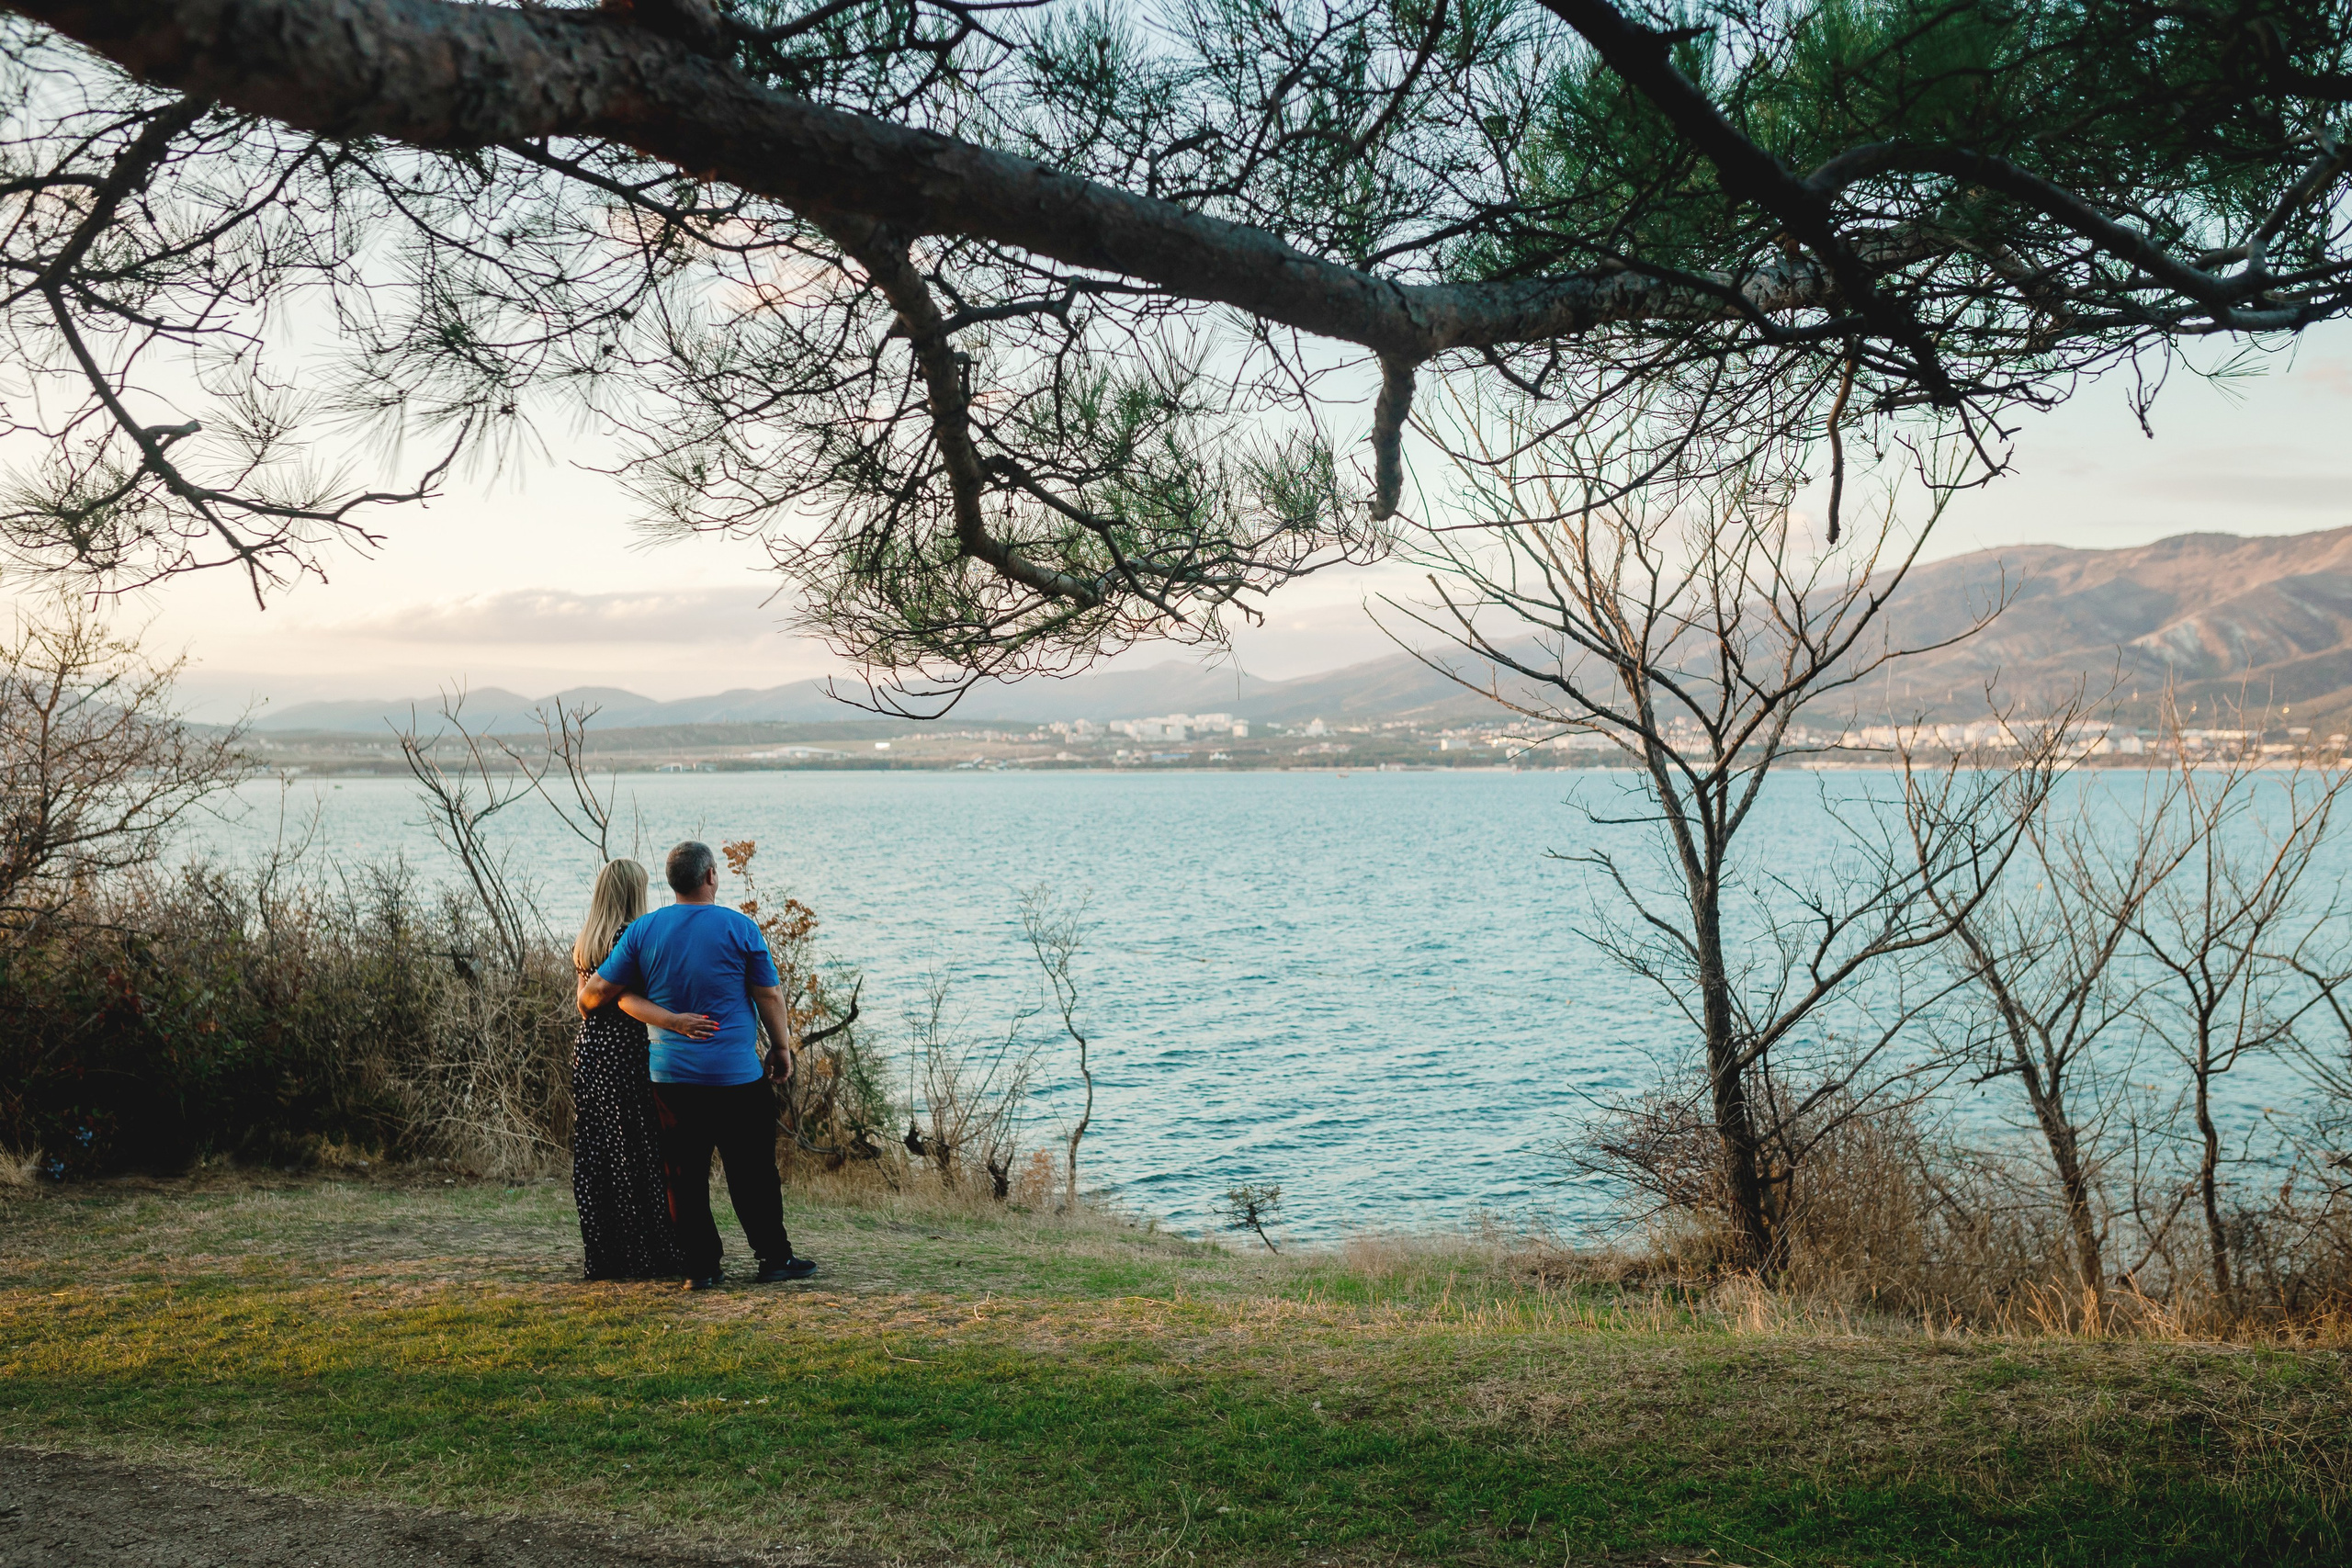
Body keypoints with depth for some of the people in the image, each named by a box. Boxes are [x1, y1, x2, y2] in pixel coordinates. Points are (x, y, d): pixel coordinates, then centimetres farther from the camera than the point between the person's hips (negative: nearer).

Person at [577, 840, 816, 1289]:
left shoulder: (643, 931, 2)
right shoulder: (739, 928, -4)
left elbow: (600, 990, 5)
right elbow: (769, 995, -2)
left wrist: (583, 996, 27)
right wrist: (782, 1047, 10)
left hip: (671, 1075, 2)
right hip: (737, 1074, -2)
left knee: (685, 1175, 8)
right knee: (753, 1171, 6)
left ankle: (700, 1266, 10)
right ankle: (774, 1257, 11)